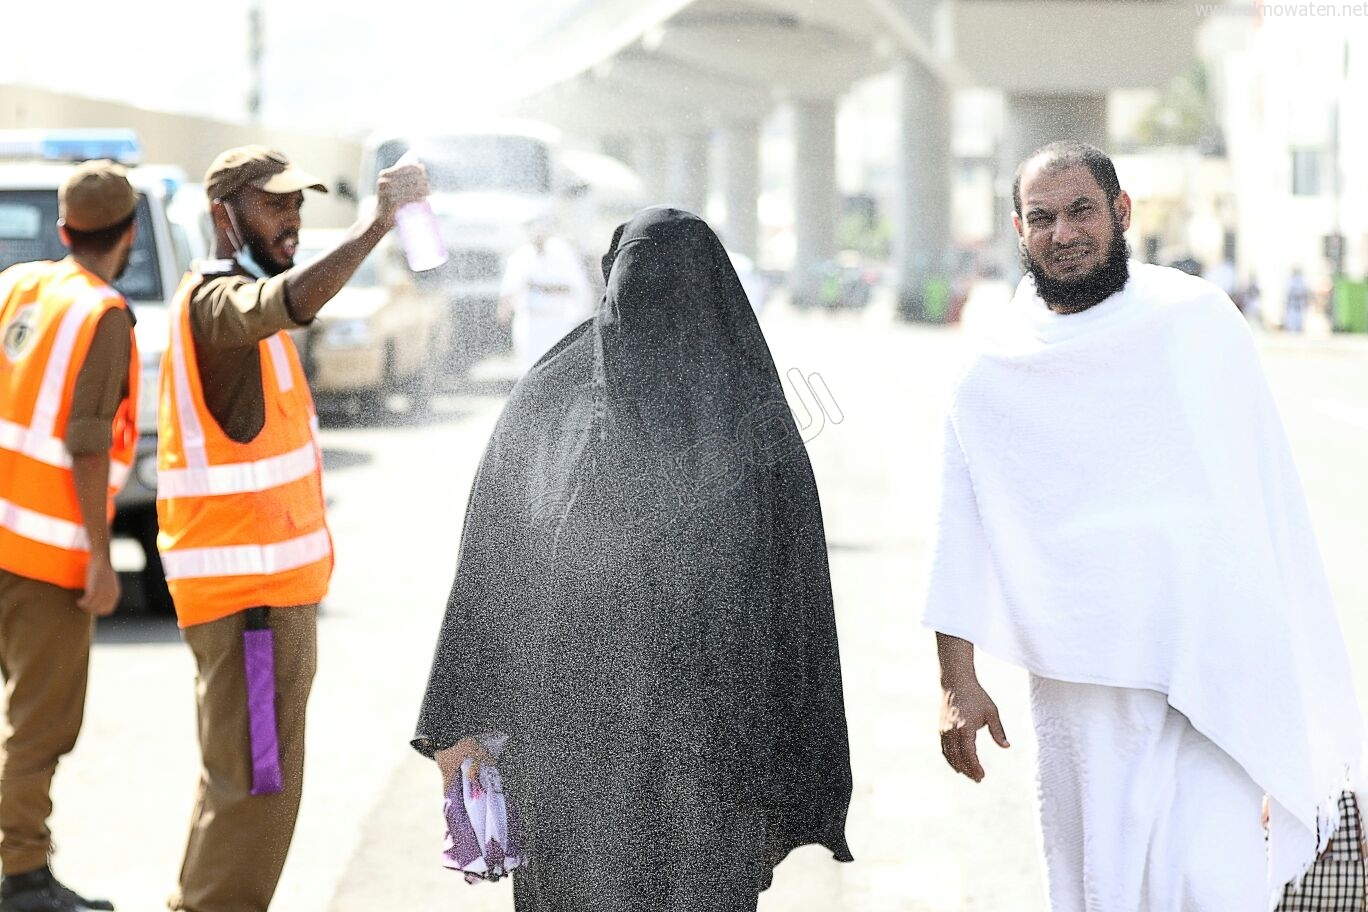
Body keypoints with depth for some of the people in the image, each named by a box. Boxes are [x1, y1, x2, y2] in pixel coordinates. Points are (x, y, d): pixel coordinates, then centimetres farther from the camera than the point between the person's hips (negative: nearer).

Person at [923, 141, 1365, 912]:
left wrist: (1303, 667, 5)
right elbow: (960, 539, 7)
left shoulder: (1199, 321, 2)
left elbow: (1272, 495, 6)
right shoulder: (994, 374, 4)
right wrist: (957, 681, 1)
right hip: (1082, 681, 2)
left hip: (1218, 666, -2)